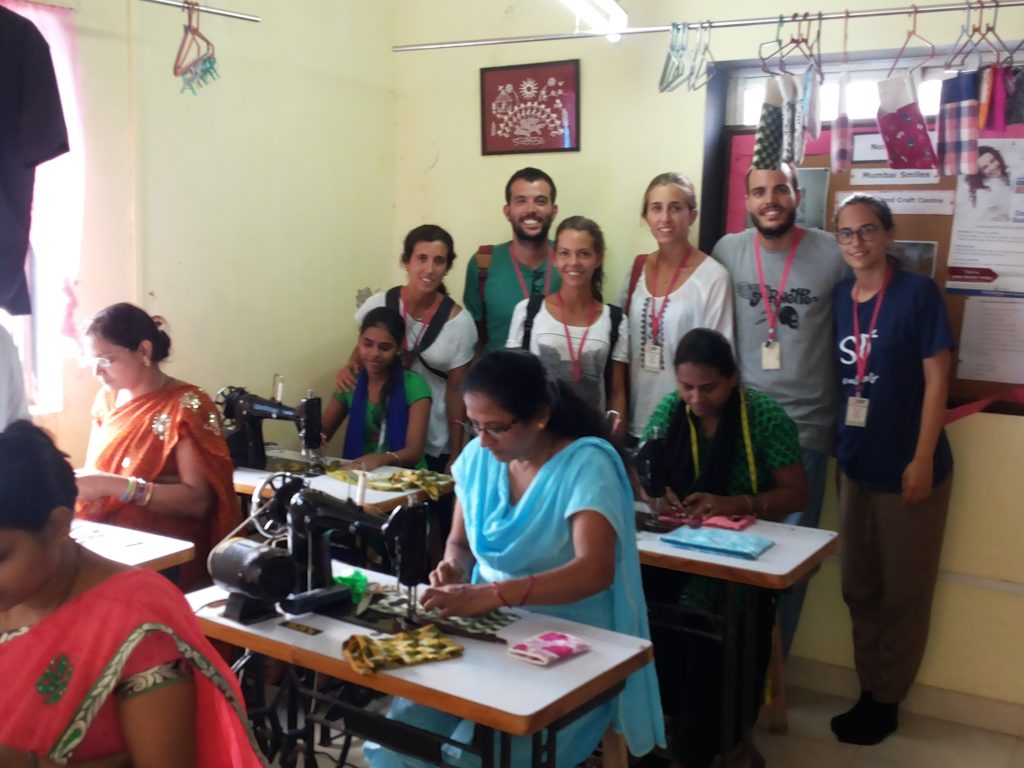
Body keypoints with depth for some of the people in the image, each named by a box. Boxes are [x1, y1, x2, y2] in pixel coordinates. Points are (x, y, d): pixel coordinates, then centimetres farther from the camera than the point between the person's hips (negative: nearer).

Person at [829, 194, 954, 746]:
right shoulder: (838, 297, 5)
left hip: (907, 467, -5)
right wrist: (838, 449, 7)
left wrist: (922, 460, -14)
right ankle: (868, 693, 29)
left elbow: (936, 379, -11)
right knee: (860, 590, 14)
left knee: (903, 594, 8)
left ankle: (886, 702, 22)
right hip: (856, 465, 5)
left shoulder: (918, 292, -10)